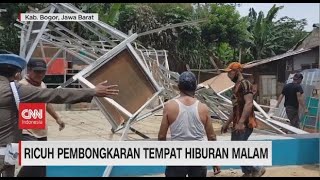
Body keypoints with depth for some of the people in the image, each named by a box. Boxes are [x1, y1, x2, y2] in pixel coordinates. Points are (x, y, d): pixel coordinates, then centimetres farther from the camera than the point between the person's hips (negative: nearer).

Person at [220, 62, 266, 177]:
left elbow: (249, 103, -24)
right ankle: (247, 173, 21)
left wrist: (241, 122, -32)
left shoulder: (244, 84, -11)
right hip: (237, 125, 10)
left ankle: (257, 169, 2)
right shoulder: (236, 86, 19)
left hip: (244, 125, -10)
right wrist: (227, 123, 24)